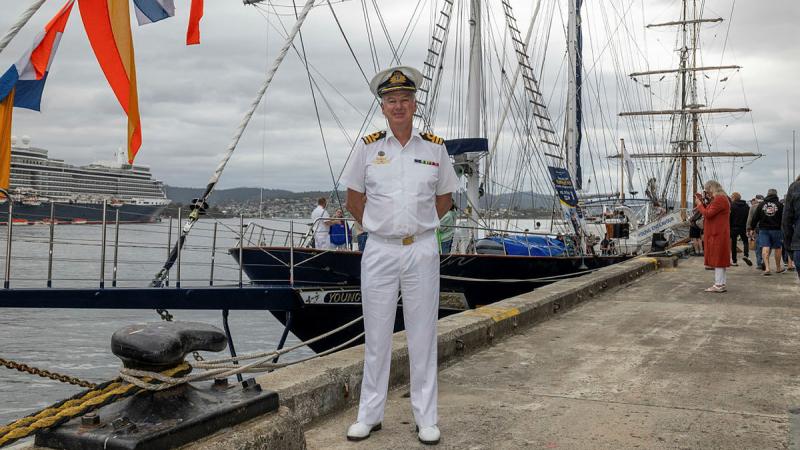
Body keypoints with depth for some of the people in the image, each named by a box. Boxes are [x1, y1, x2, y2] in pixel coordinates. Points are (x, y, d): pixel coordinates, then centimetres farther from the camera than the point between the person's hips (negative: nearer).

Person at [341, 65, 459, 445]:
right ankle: (369, 415, 22)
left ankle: (426, 418, 18)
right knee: (376, 337, 8)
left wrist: (420, 227, 10)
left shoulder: (434, 148, 2)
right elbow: (354, 196, 11)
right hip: (379, 252, 0)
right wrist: (374, 227, 8)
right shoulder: (368, 147, 0)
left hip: (422, 251, 0)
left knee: (422, 336, 6)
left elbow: (445, 197, 14)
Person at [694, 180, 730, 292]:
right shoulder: (718, 199, 17)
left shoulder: (720, 200, -16)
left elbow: (708, 214, -20)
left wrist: (699, 204, -7)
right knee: (717, 259, 14)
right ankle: (721, 283, 20)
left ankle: (719, 284, -5)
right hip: (715, 234, 10)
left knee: (718, 258, -8)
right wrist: (702, 201, 10)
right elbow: (709, 212, 18)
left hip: (718, 235, -10)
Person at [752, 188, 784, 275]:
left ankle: (767, 268, -19)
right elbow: (784, 219, 0)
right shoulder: (780, 205, 0)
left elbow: (755, 218, 5)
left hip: (763, 229, 0)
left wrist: (753, 228, 14)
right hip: (776, 230, 0)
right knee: (777, 248, 13)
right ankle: (778, 268, 25)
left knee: (765, 248, -6)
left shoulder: (761, 204, 4)